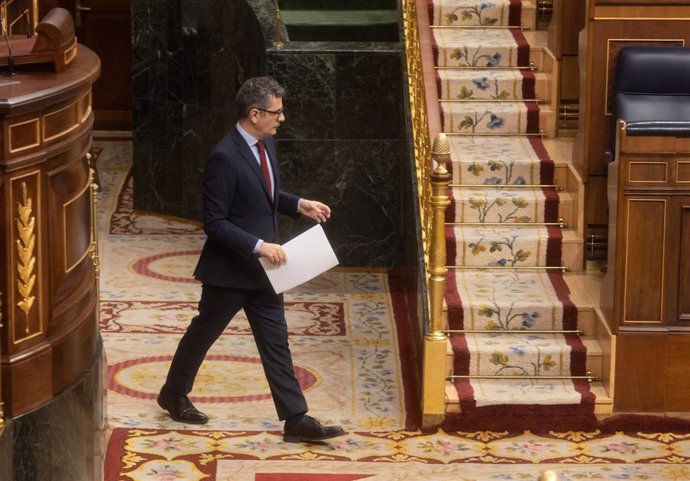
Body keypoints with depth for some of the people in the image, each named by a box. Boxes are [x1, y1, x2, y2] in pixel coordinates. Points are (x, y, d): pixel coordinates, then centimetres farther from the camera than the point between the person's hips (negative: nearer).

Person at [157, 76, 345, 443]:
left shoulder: (265, 144, 4)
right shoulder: (225, 158, -24)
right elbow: (214, 223, -23)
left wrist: (298, 204, 4)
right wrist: (258, 245, -28)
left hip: (262, 268, 8)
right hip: (229, 271, -8)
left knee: (276, 343, 6)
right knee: (202, 333, 13)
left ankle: (296, 419, 6)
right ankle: (174, 394, 34)